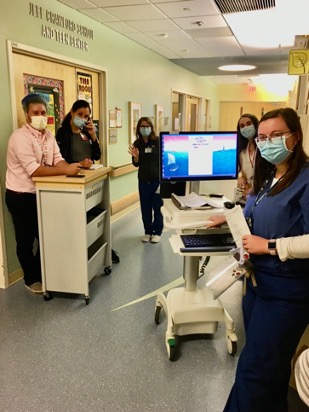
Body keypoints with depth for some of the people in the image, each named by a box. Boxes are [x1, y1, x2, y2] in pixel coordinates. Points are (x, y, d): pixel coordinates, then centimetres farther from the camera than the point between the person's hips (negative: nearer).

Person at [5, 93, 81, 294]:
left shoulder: (48, 135, 4)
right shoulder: (20, 137, -22)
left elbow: (58, 160, -3)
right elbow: (34, 170, -29)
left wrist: (72, 167, -24)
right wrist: (66, 170, -32)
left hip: (40, 194, 7)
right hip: (20, 196, -7)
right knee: (26, 240, 8)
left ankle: (41, 274, 36)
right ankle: (31, 279, 26)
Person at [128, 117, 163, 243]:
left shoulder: (158, 141, -8)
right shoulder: (137, 144, 2)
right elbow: (136, 164, 9)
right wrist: (135, 156, -13)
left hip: (157, 179, -3)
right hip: (143, 180, 3)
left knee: (157, 207, 4)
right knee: (145, 208, 9)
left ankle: (157, 232, 17)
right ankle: (148, 231, 24)